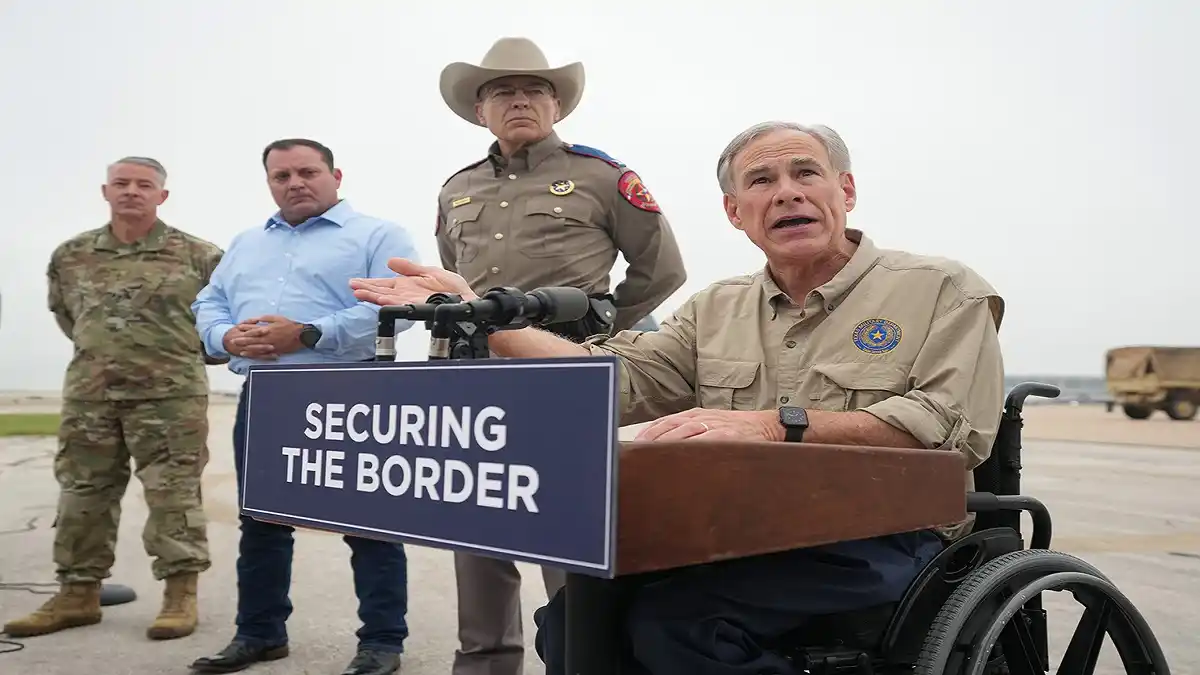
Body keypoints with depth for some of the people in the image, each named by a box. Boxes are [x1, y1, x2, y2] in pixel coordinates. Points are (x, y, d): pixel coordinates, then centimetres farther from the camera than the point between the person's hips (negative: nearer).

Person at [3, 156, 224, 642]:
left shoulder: (197, 255, -3)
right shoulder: (70, 255, 9)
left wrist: (195, 350, 8)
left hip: (171, 394, -4)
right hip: (88, 393, 4)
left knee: (173, 494, -3)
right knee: (82, 493, 8)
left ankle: (180, 595, 4)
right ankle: (77, 594, 20)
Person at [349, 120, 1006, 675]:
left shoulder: (944, 291, 2)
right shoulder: (716, 309, 16)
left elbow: (954, 424, -12)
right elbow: (616, 377, 5)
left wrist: (778, 423, -22)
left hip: (882, 543, -4)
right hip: (734, 541, 5)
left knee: (674, 617, -27)